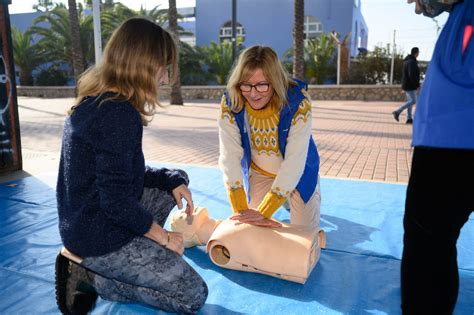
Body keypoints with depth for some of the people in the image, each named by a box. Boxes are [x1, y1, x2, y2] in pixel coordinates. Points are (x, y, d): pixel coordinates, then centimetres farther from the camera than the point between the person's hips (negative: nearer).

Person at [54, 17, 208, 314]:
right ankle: (87, 276, 0)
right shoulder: (119, 115, -26)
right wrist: (163, 237, -10)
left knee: (175, 178, 20)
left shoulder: (94, 101, 4)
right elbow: (117, 203, -25)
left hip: (83, 226, 9)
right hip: (101, 238, -9)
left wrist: (173, 181, 1)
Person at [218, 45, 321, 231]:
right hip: (258, 173, 2)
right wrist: (241, 210, -36)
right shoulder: (229, 104, -24)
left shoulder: (298, 103, -32)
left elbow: (294, 163, -34)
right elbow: (229, 156, -28)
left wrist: (263, 212, -36)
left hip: (297, 174, -1)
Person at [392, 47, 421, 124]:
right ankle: (397, 111, -10)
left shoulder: (407, 61, 14)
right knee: (413, 101, -8)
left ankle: (409, 118, 9)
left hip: (406, 84, 10)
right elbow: (412, 75, -25)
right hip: (410, 85, -10)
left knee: (410, 101, 9)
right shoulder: (412, 62, -17)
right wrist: (417, 86, -21)